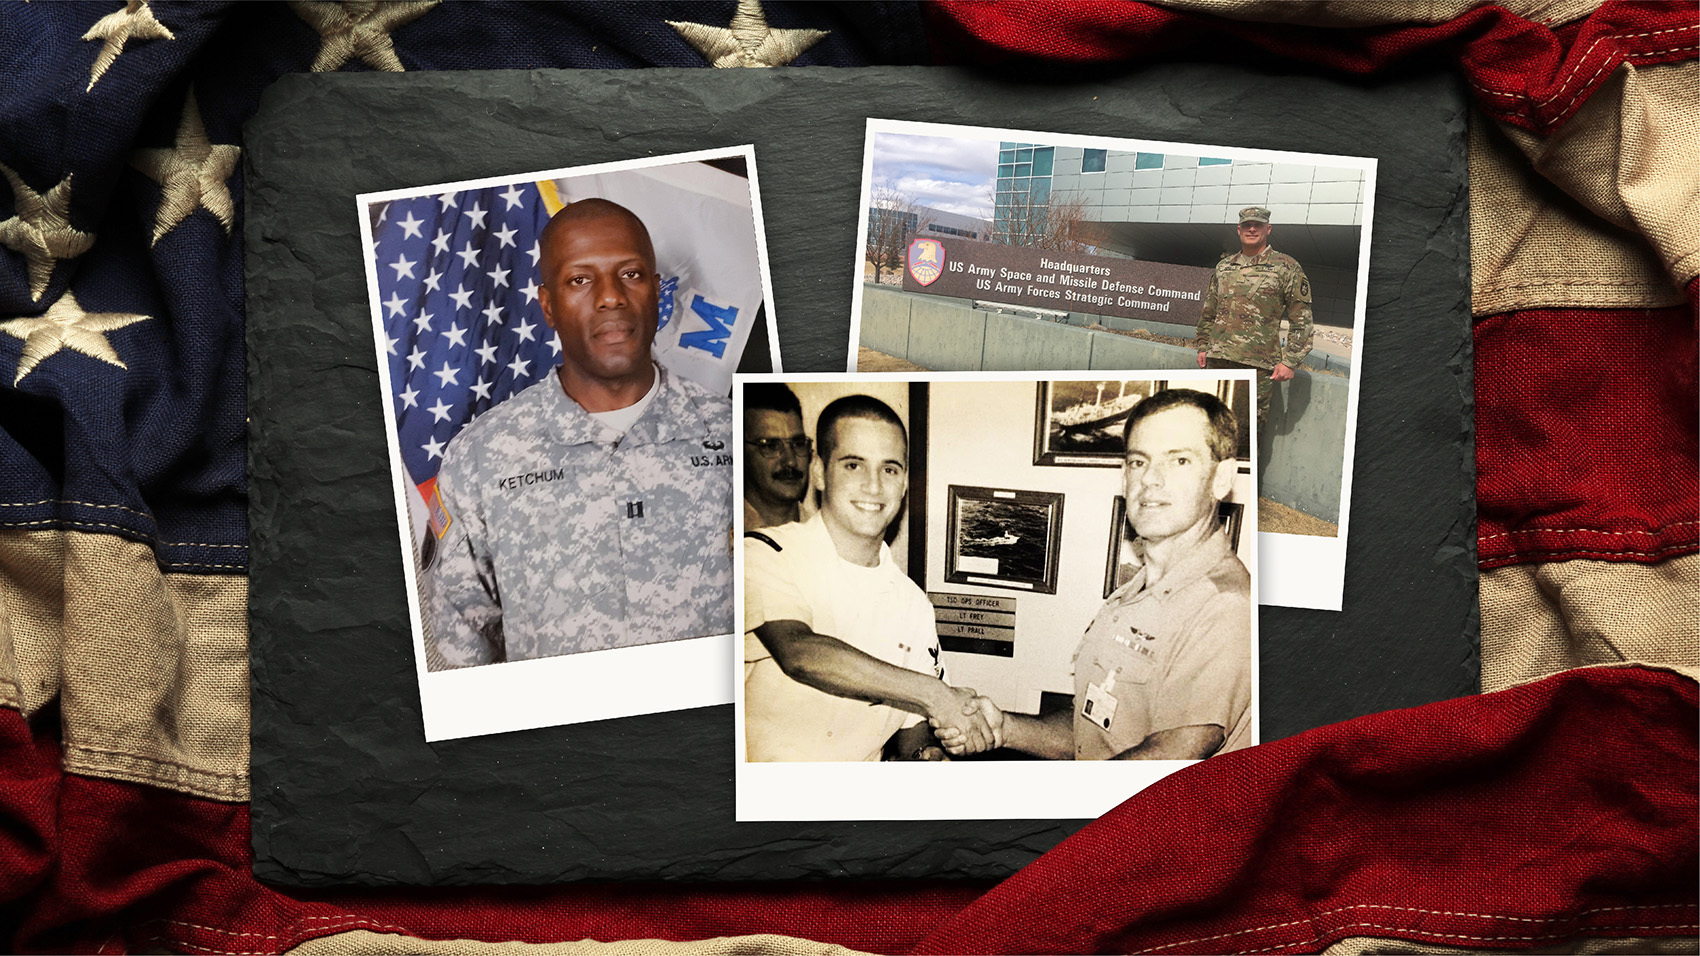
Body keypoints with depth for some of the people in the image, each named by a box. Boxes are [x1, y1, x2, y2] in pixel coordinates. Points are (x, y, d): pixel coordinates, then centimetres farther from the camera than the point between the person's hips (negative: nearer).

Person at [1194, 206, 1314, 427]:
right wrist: (1202, 346, 19)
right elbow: (1209, 312, 26)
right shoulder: (1223, 267, 15)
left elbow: (1301, 319, 0)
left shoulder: (1286, 268, 2)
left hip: (1258, 364, -4)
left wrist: (1290, 361, -7)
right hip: (1218, 359, 5)